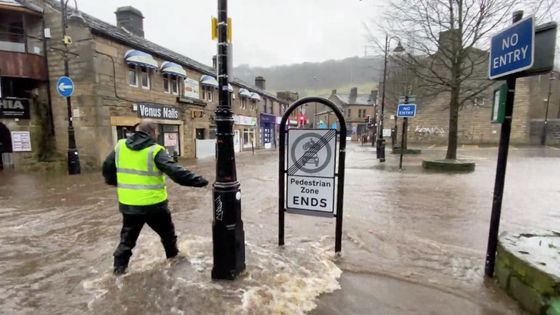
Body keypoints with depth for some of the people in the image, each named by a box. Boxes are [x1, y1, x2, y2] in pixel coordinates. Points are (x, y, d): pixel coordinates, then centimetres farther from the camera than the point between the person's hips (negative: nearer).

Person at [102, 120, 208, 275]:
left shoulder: (120, 146, 1)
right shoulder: (155, 151, -16)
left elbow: (107, 167, 12)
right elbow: (175, 171, -25)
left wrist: (114, 182, 30)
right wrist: (197, 180, -24)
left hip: (128, 203, 4)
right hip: (153, 204, -4)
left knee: (128, 235, 23)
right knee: (166, 231, 19)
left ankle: (119, 265, 27)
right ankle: (173, 255, 36)